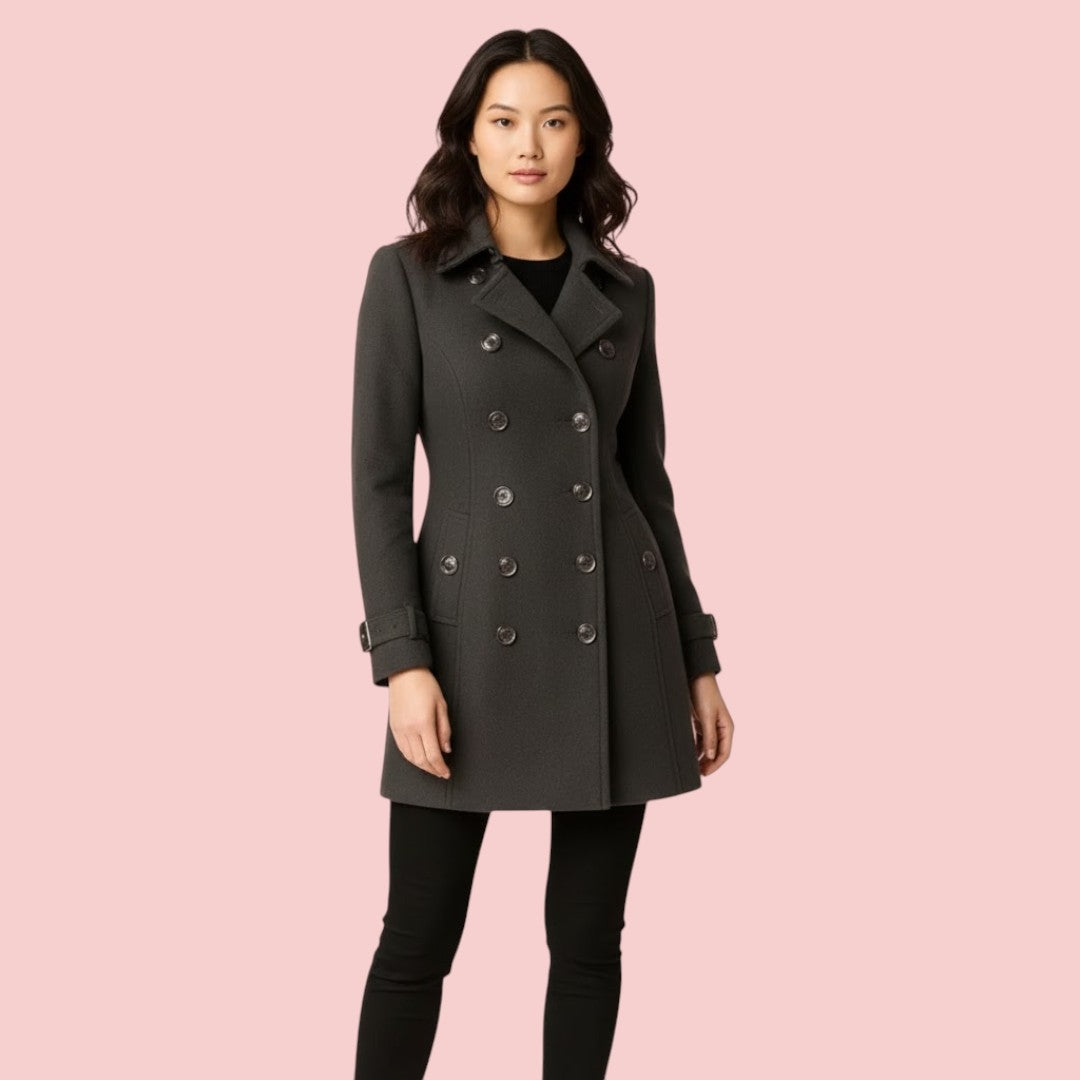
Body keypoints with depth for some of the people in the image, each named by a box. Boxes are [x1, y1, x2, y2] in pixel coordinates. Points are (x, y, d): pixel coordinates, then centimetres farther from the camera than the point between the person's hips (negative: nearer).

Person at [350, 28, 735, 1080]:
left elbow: (646, 477, 12)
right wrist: (402, 659, -14)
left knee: (589, 936, 9)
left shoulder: (625, 290, 9)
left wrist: (696, 657, 9)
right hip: (474, 635, -3)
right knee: (419, 938, 1)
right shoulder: (408, 274, -1)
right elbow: (377, 477, -5)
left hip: (616, 639, 3)